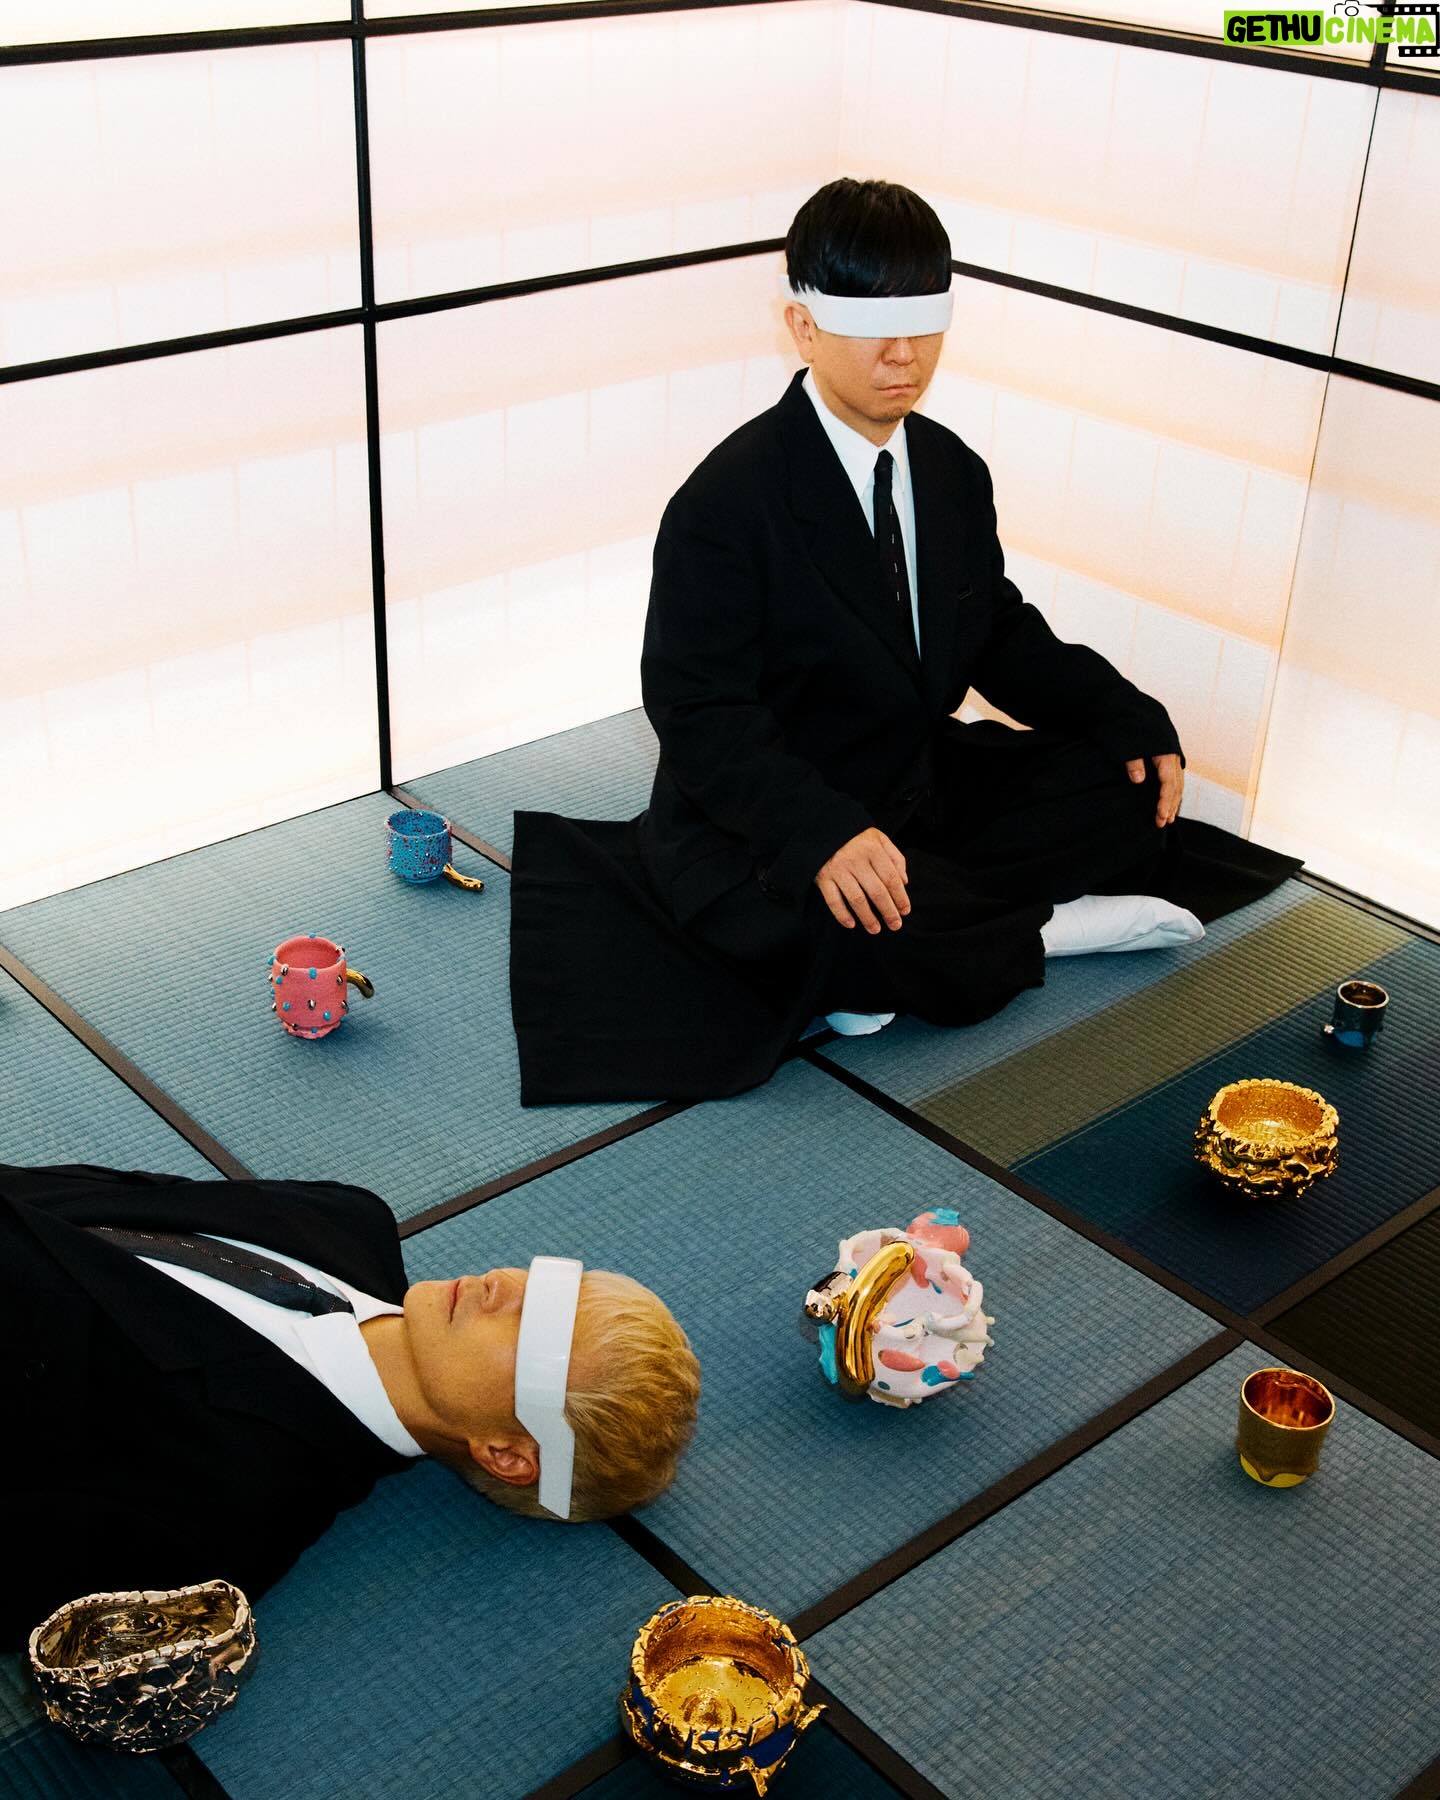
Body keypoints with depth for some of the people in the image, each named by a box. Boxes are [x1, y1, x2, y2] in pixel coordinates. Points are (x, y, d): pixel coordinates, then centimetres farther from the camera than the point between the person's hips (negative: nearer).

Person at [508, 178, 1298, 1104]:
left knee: (1128, 784, -5)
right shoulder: (727, 503, -19)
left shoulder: (953, 472, 3)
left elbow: (1000, 635, 12)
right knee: (854, 922, -37)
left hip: (922, 784, 7)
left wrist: (1126, 717, -3)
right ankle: (1050, 930, -9)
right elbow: (698, 713, -23)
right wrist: (821, 830, -38)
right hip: (760, 822, -7)